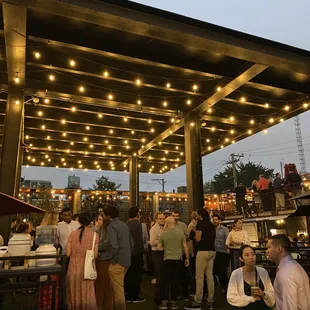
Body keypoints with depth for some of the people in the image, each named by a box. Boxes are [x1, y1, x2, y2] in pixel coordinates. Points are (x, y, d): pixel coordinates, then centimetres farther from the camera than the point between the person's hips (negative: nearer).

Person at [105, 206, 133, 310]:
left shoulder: (111, 226, -14)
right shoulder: (124, 225, 11)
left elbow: (114, 245, -26)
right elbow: (131, 243, 16)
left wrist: (113, 259, -13)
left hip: (118, 262, -8)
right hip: (126, 260, 9)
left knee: (118, 290, 2)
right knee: (119, 287, 23)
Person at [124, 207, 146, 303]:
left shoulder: (126, 224, 4)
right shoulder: (137, 223, -14)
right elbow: (139, 239, -18)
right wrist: (142, 250, -7)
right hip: (136, 252, -6)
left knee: (128, 274, 13)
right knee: (137, 274, 5)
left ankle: (128, 295, 20)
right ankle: (135, 296, 11)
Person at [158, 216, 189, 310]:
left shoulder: (163, 234, -5)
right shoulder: (181, 232, -5)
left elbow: (159, 247, 1)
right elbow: (185, 247, -2)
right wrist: (187, 258, 8)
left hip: (167, 259, -1)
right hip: (178, 259, 1)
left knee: (166, 280, 9)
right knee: (175, 280, 10)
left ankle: (164, 302, 9)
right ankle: (173, 302, 16)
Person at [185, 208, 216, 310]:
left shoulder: (200, 223, -10)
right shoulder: (211, 225, 14)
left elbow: (198, 239, -15)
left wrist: (195, 234, 5)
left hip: (203, 251, -8)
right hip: (212, 251, 8)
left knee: (199, 277, -2)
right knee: (210, 276, 10)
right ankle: (210, 302, 14)